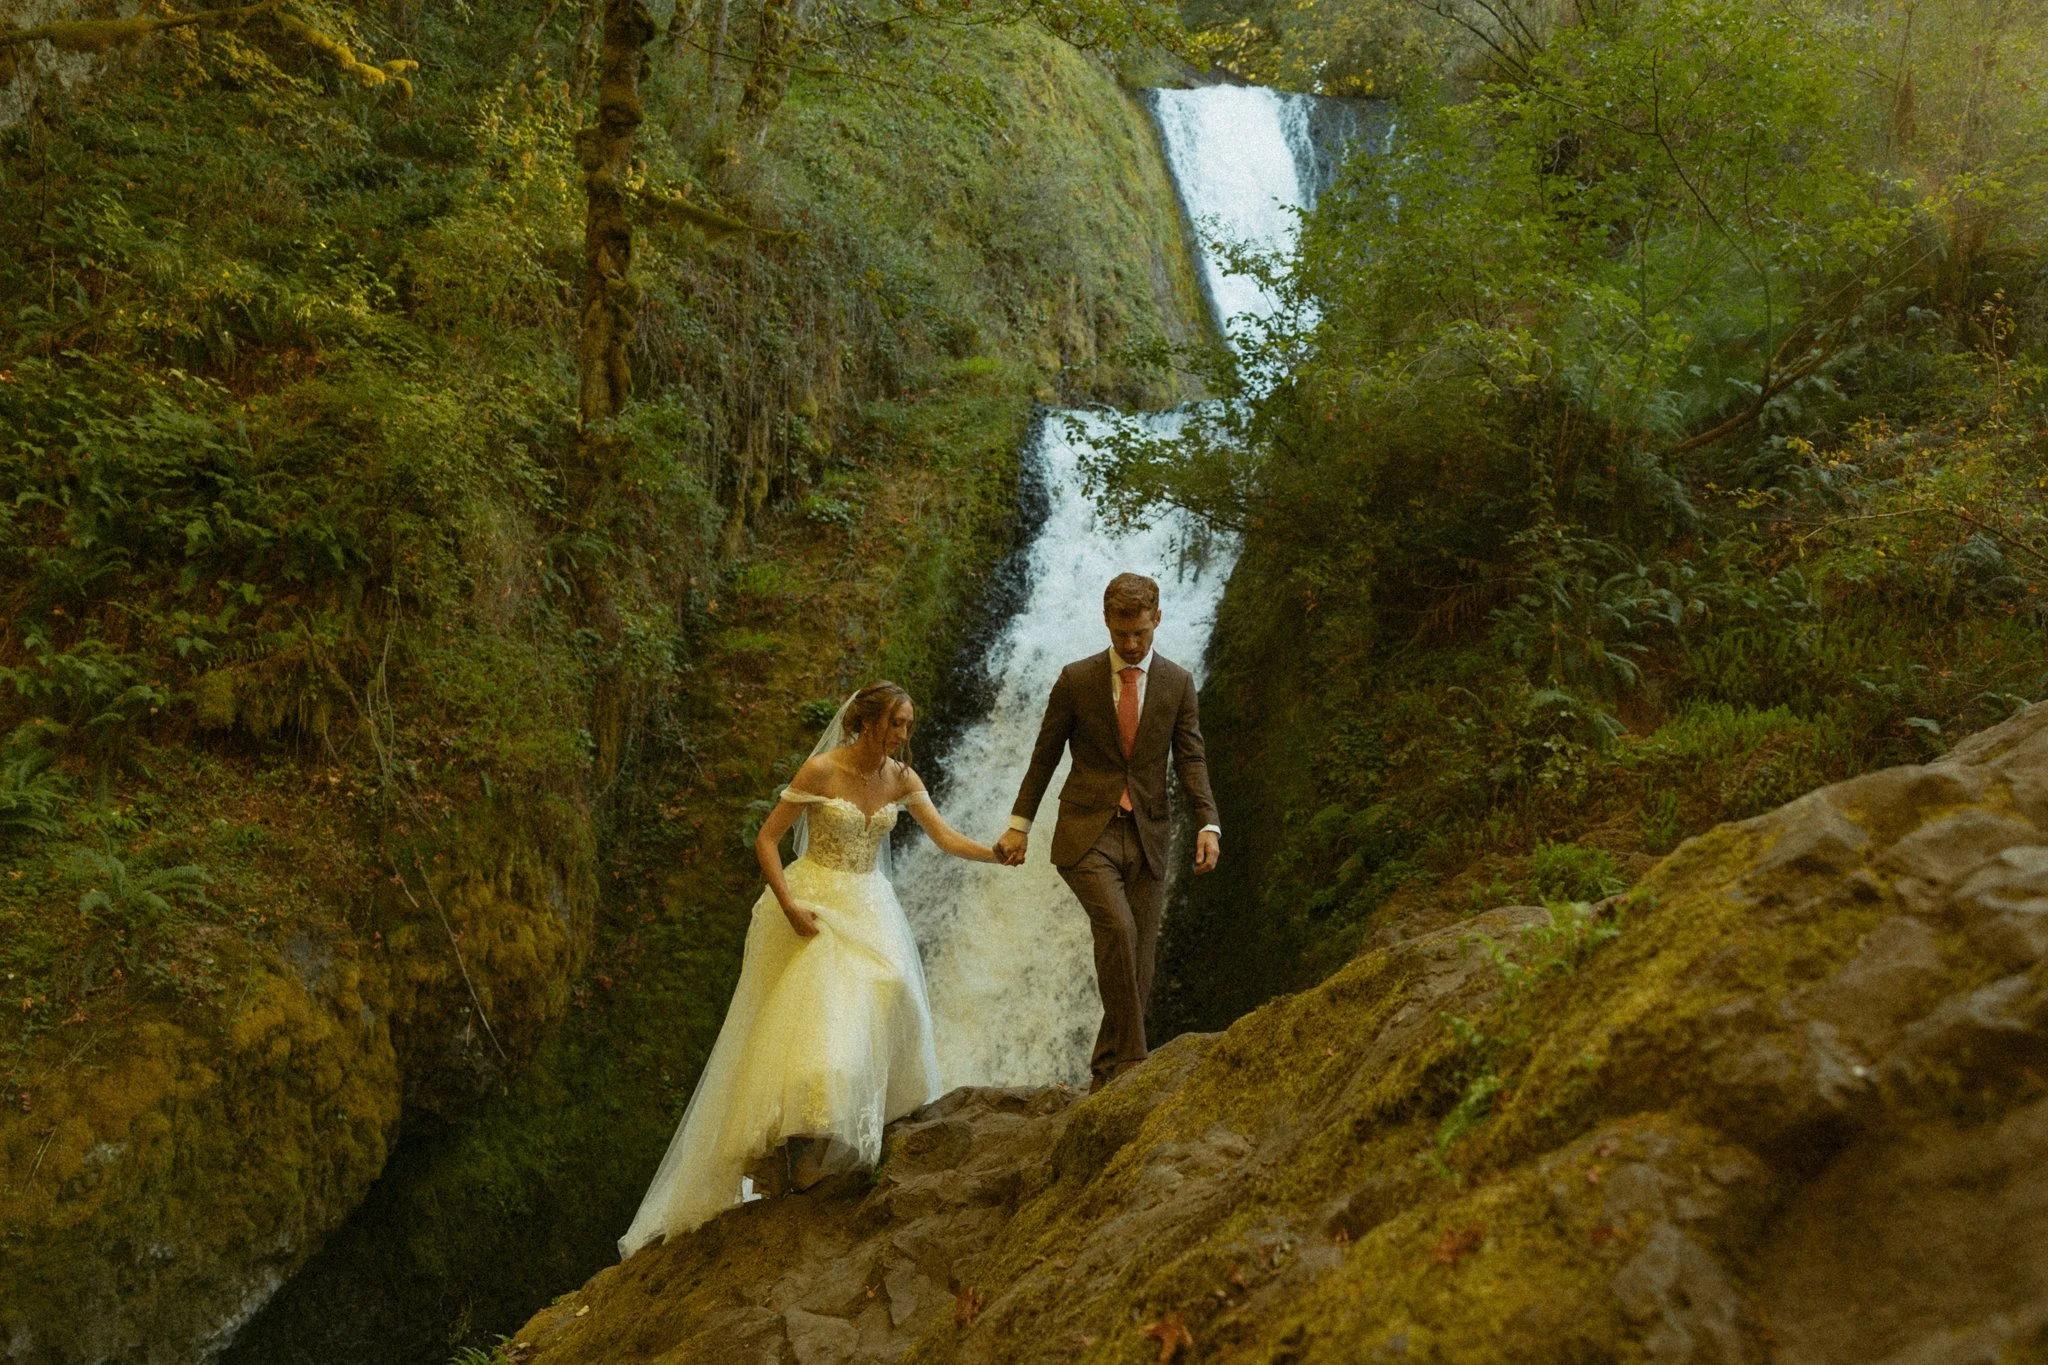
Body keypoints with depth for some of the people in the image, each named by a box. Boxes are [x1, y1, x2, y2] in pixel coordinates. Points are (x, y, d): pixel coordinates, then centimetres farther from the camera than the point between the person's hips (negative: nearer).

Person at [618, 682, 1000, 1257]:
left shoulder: (901, 778, 1)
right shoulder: (821, 771, -13)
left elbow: (945, 836, -6)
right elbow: (765, 840, -11)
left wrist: (997, 854, -23)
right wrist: (789, 907, -19)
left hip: (868, 909, 5)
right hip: (814, 907, -5)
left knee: (882, 1009, -8)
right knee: (807, 1029, -10)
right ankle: (797, 1153, -2)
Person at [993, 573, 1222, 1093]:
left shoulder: (1178, 683, 4)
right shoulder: (1076, 679, 0)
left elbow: (1191, 759, 1)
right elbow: (1045, 755, 5)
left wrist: (1208, 824, -13)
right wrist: (1020, 823, 2)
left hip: (1146, 837, 3)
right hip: (1087, 834, -3)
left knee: (1139, 960, 3)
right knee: (1118, 929, -25)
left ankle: (1105, 1074, 17)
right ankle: (1130, 1060, -16)